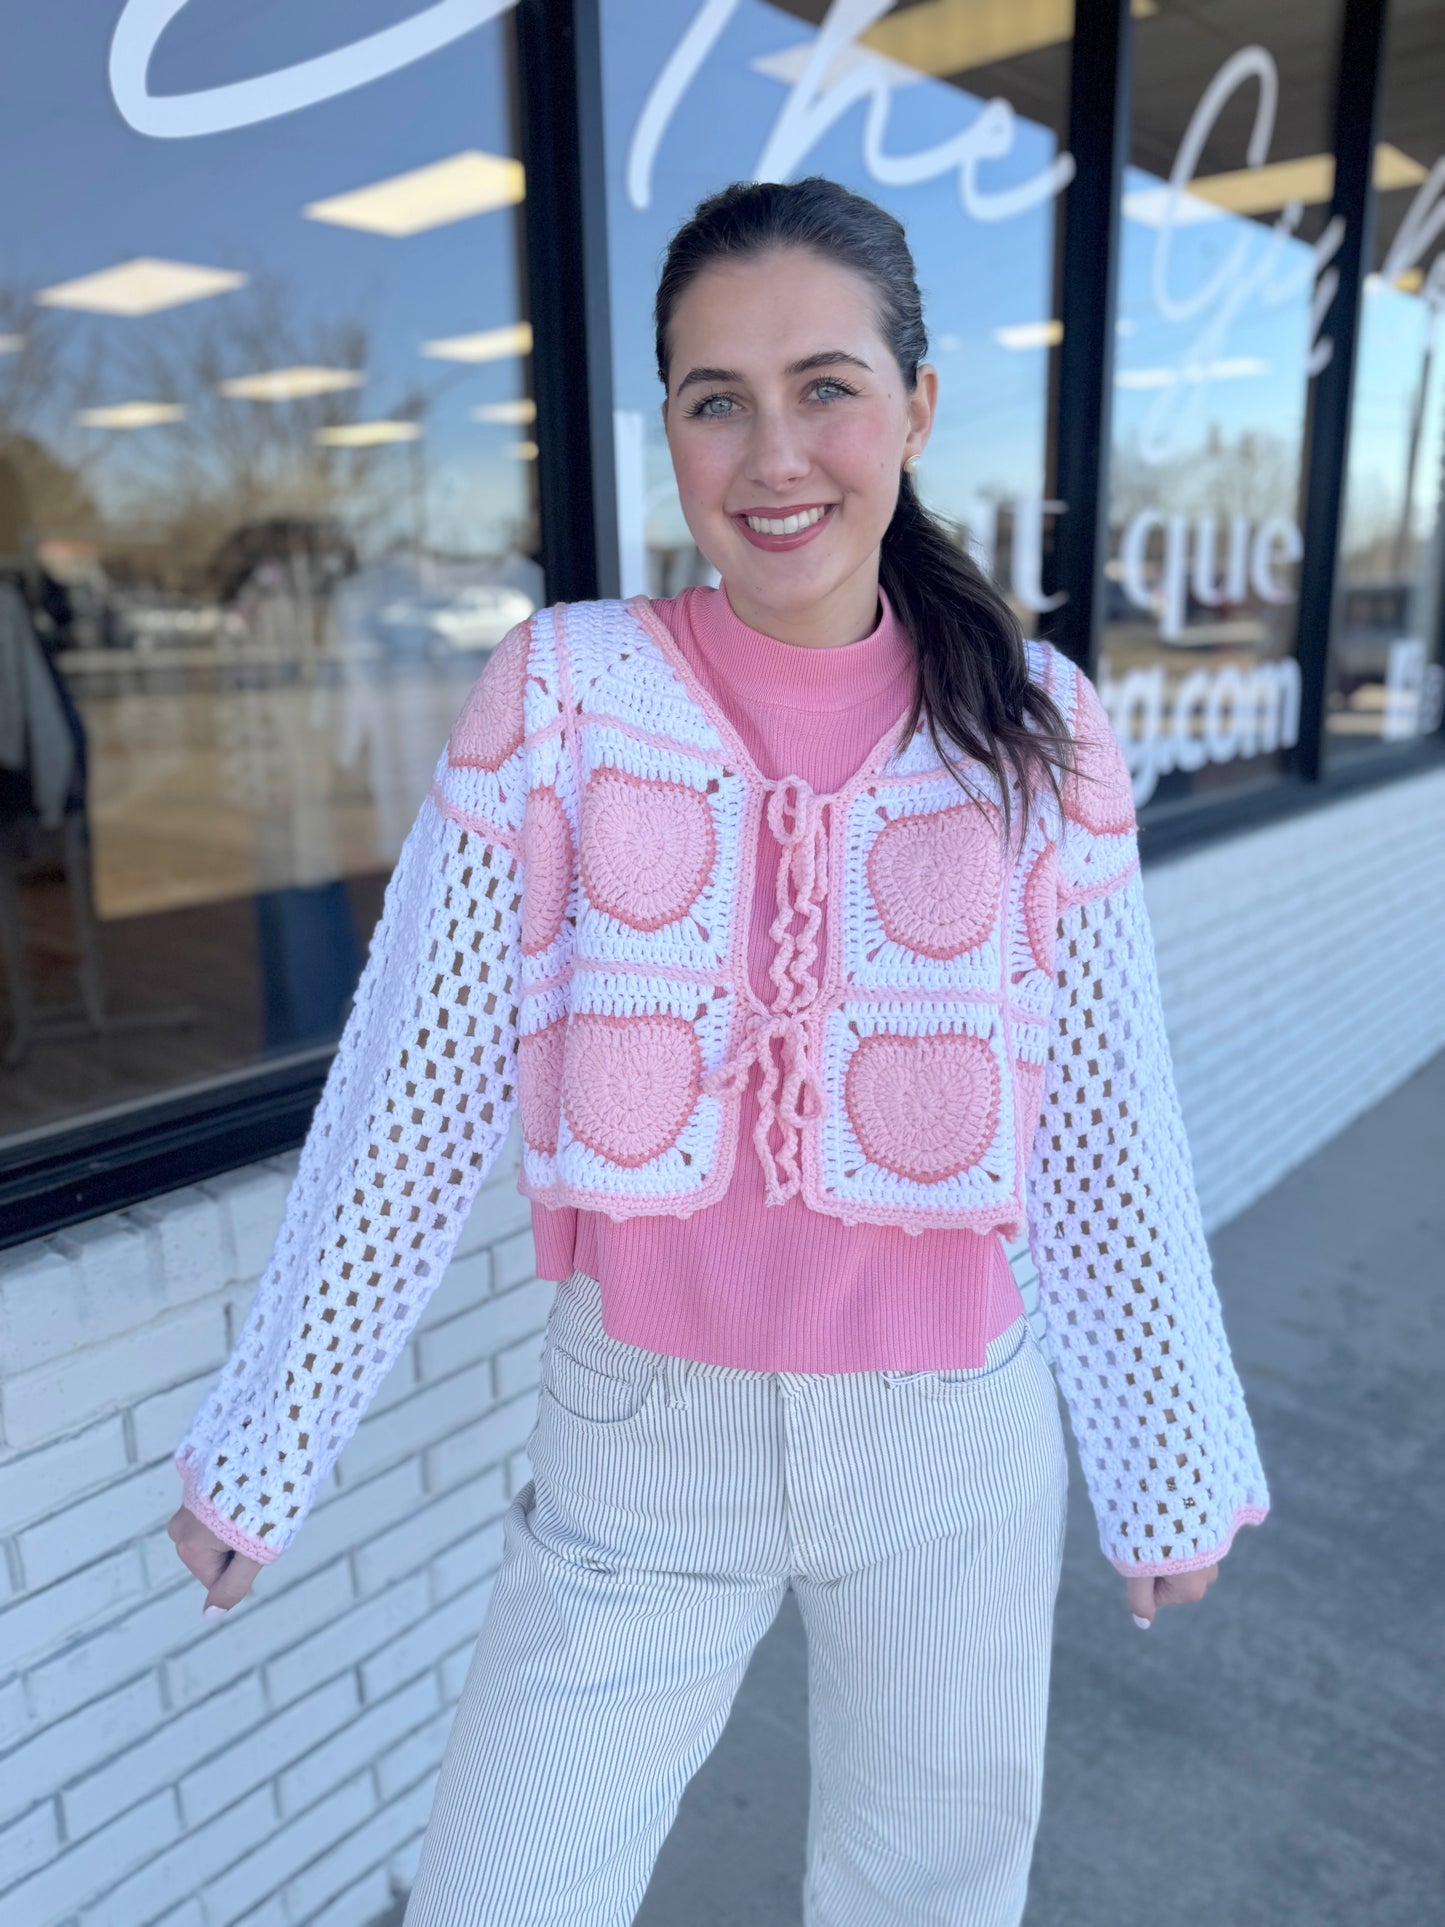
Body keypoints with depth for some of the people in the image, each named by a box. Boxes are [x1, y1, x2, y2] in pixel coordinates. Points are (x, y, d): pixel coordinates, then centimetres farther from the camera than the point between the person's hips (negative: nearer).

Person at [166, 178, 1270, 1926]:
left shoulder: (1039, 729, -5)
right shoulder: (562, 691, -9)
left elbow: (1104, 1138, 0)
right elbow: (411, 1099, -6)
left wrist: (1172, 1465, 9)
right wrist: (263, 1446, 0)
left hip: (954, 1450, 2)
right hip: (635, 1449, -1)